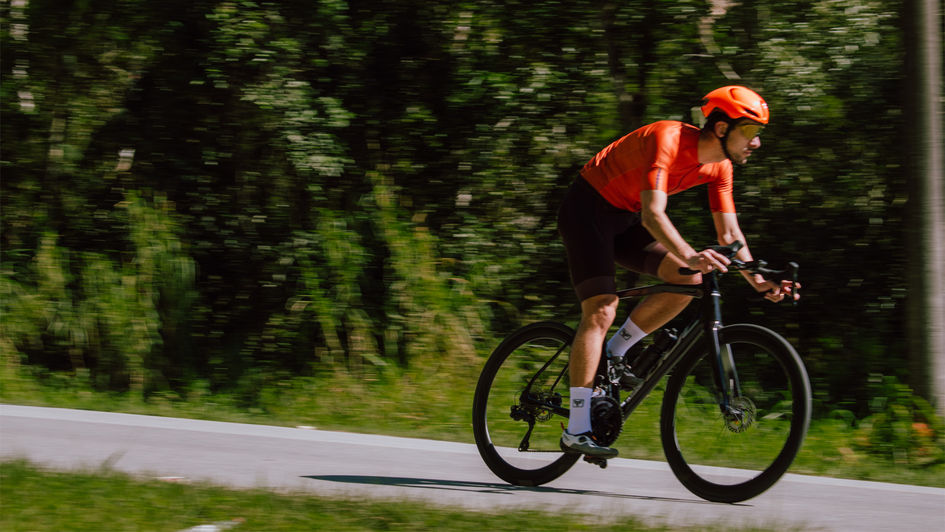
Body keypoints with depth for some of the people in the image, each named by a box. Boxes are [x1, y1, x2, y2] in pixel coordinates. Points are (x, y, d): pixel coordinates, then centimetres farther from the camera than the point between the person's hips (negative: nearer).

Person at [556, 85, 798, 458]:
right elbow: (653, 215, -40)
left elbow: (729, 234, -1)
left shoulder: (719, 167, -4)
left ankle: (612, 357, 2)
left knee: (689, 280, -12)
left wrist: (758, 281, -15)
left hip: (624, 219, 8)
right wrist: (689, 255, -54)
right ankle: (576, 431, -17)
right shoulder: (668, 140, -30)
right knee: (601, 311, -18)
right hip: (587, 209, -8)